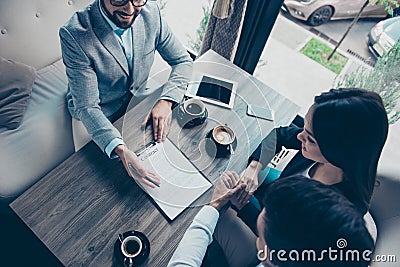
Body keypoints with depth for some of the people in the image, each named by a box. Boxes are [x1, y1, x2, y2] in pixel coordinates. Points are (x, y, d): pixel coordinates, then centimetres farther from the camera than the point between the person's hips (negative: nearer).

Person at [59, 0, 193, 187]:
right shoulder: (74, 35, -28)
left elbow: (183, 61, -6)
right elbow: (87, 107, -26)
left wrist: (166, 101, -25)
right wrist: (119, 149, -44)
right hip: (98, 117, -4)